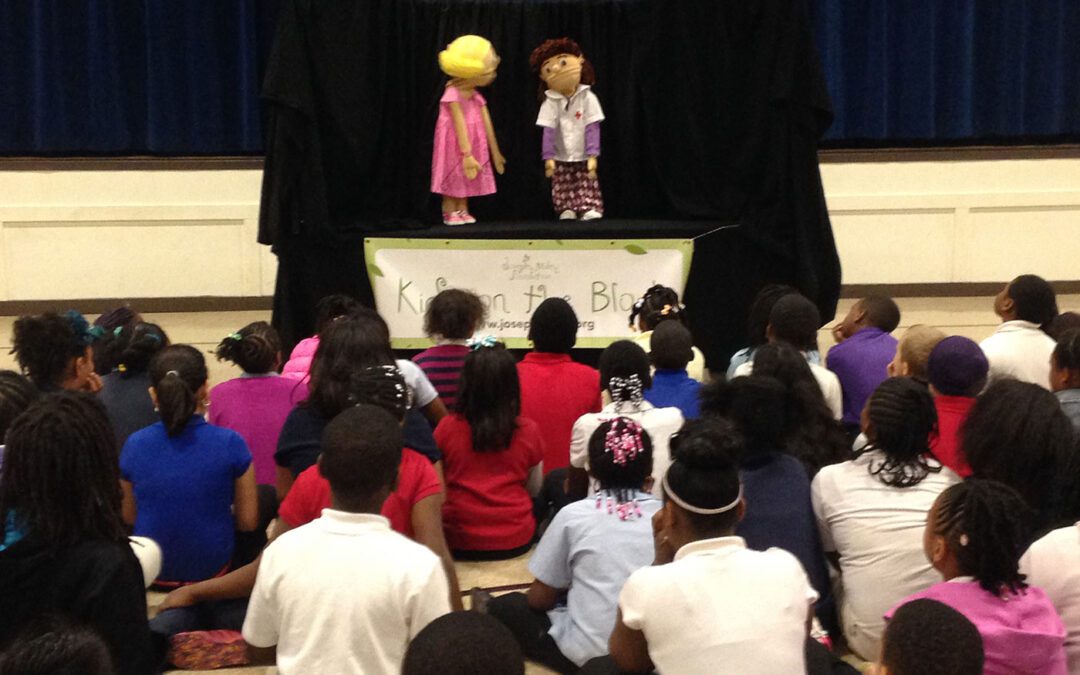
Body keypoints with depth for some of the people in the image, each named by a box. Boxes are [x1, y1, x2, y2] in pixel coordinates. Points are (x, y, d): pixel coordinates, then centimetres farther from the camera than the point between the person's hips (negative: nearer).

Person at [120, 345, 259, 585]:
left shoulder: (135, 445, -14)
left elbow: (129, 516, 0)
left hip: (153, 571, 2)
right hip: (212, 567, -2)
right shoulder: (230, 443, -20)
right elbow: (248, 521, -11)